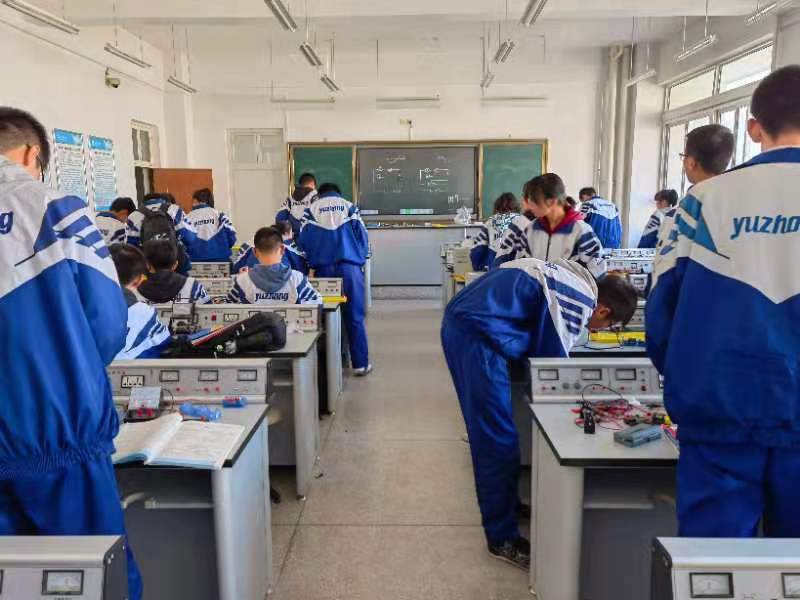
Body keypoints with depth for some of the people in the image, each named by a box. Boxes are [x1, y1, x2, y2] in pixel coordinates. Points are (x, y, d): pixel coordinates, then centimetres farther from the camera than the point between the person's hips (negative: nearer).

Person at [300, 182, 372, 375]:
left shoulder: (311, 209, 13)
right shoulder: (349, 207, 12)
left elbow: (304, 239, 3)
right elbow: (363, 237, 3)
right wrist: (360, 260, 16)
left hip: (323, 268, 1)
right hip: (349, 266, -1)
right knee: (355, 316, 3)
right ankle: (360, 364, 4)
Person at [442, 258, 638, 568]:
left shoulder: (570, 276, 21)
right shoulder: (581, 301, -7)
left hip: (460, 321, 11)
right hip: (476, 332, -11)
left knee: (489, 431, 22)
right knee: (499, 440, -1)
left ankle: (502, 502, 39)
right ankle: (503, 538, 11)